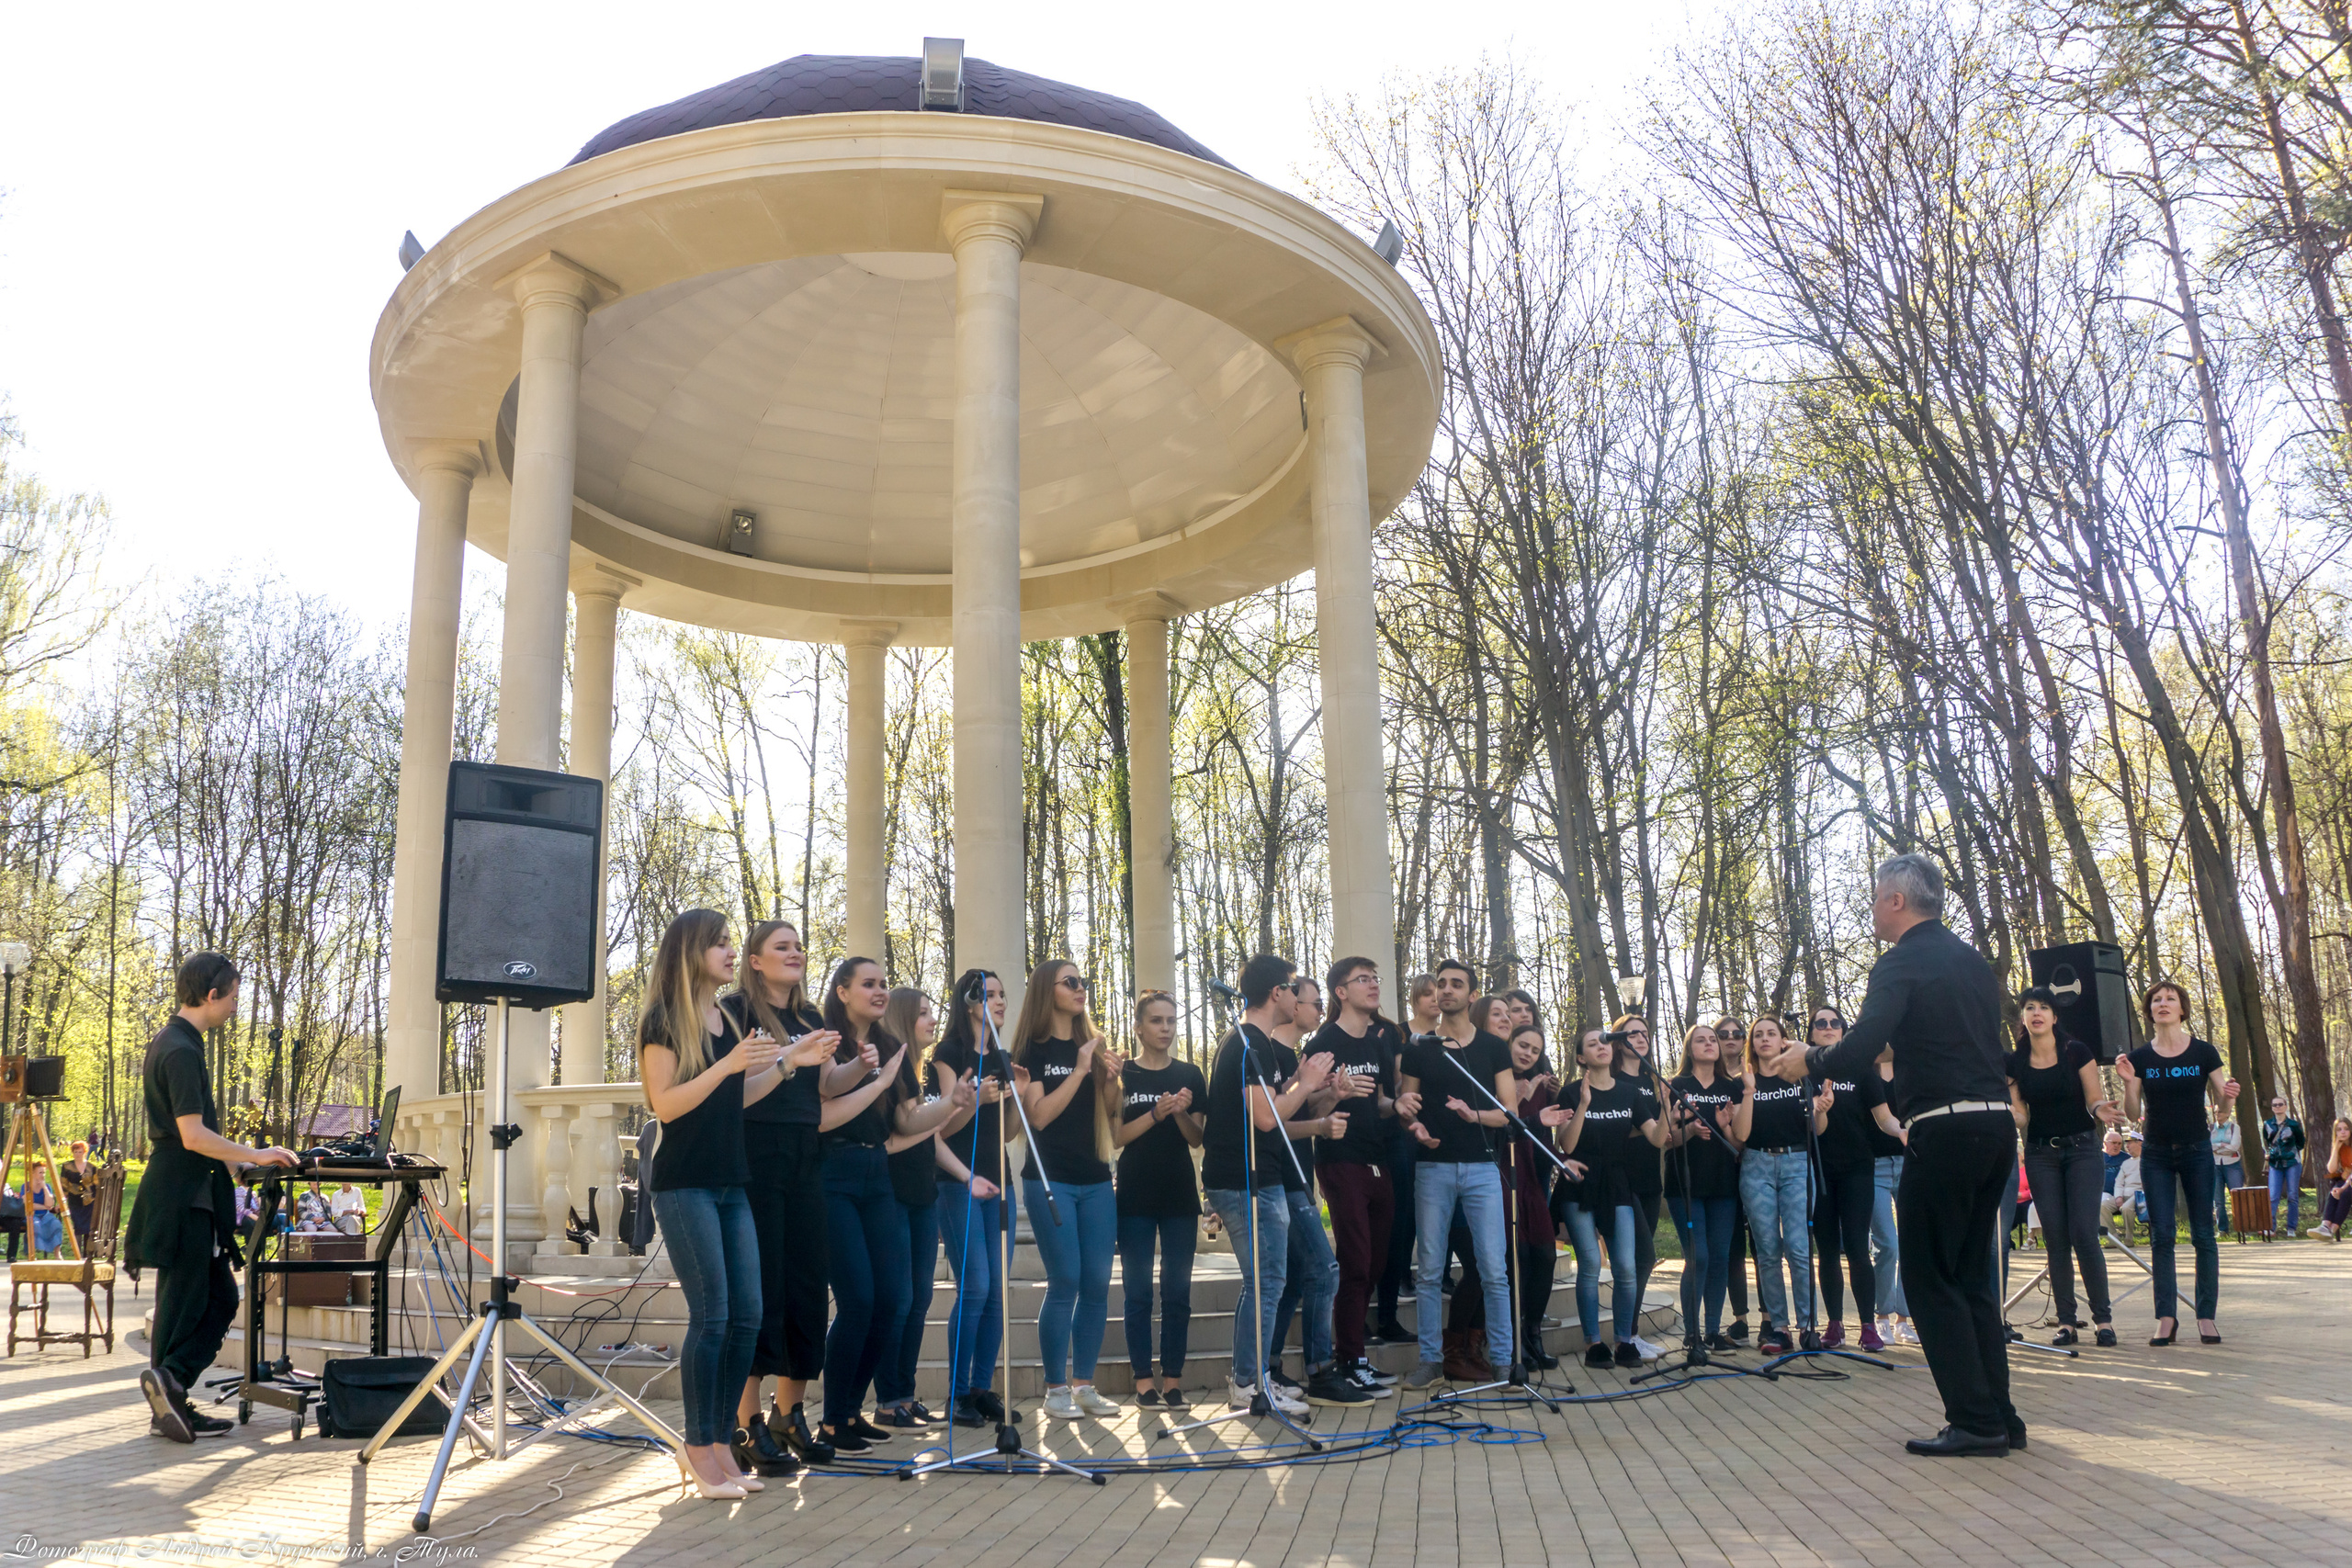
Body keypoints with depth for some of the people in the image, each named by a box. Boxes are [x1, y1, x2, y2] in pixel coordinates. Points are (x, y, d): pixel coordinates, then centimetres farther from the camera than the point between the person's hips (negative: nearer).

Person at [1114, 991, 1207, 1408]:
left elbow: (1196, 1140, 5)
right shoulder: (1121, 1075, 0)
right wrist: (1156, 1114, -19)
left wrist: (1182, 1113, -14)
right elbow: (1115, 1136, -6)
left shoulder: (1190, 1075, 7)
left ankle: (1173, 1381, 9)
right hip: (1135, 1197, -2)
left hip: (1180, 1195, 2)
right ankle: (1144, 1381, 7)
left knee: (1178, 1291, 3)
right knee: (1138, 1292, 1)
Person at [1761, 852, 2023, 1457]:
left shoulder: (1901, 964, -9)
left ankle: (1975, 1421, 0)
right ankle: (1998, 1417, 17)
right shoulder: (1974, 961, 16)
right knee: (1972, 1275, 15)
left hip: (1945, 1133, -9)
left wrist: (1806, 1060, -2)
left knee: (1929, 1278, 0)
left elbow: (1858, 1051, -20)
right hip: (1997, 1121, 9)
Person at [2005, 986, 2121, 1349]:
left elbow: (2094, 1100, -1)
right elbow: (2020, 1115, 6)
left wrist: (2101, 1110, -24)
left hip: (2081, 1149, -2)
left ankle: (2103, 1317, 1)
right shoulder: (2014, 1063, 4)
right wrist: (2008, 1114, -16)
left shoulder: (2076, 1052, -3)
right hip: (2040, 1155, 2)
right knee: (2055, 1239, 0)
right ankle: (2067, 1322, 4)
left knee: (2084, 1234, -11)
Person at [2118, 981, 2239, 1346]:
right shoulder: (2140, 1057, 0)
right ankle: (2166, 1317, 1)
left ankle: (2207, 1315, 7)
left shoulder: (2203, 1053, -2)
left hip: (2196, 1151, -1)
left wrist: (2230, 1096, -22)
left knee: (2203, 1234, 0)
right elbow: (2132, 1114, -2)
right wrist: (2128, 1082, -19)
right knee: (2161, 1235, -2)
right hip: (2156, 1155, 1)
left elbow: (2222, 1108, 0)